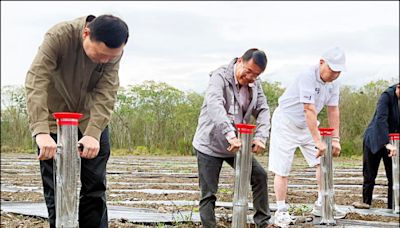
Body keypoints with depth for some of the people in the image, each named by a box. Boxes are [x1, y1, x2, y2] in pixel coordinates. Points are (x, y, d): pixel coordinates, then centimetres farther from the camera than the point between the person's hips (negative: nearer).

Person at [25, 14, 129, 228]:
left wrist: (93, 133, -38)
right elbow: (36, 82, -36)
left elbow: (106, 93, -22)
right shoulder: (58, 36, -27)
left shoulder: (114, 50, -16)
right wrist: (41, 132, -47)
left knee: (95, 189, 4)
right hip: (54, 122, -3)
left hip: (92, 122, 3)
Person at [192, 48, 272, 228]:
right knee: (208, 194, -3)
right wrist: (230, 135, -48)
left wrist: (261, 136, -25)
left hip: (237, 145, 6)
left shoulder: (255, 84, 0)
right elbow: (214, 105, -36)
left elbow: (263, 110, -5)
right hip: (210, 145, -6)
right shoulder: (220, 77, -20)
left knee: (259, 175, 2)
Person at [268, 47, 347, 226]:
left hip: (308, 125, 7)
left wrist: (335, 139, -7)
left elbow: (333, 110, -2)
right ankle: (281, 212, 4)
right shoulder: (308, 76, -29)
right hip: (286, 122, -7)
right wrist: (318, 141, -34)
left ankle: (321, 205, 13)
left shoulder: (333, 82, -4)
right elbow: (309, 110, -33)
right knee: (282, 170, -6)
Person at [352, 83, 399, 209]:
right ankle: (366, 202, 20)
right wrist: (387, 143, -42)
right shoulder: (387, 96, -22)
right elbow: (380, 119, -33)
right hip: (375, 140, -5)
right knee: (370, 174, 6)